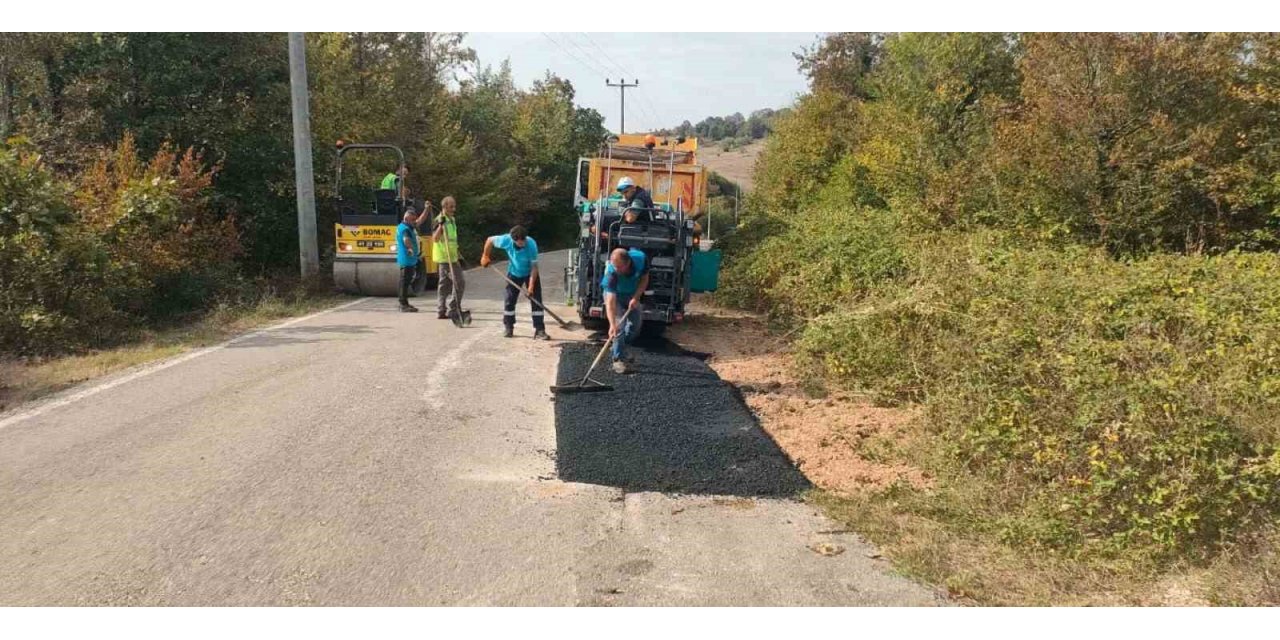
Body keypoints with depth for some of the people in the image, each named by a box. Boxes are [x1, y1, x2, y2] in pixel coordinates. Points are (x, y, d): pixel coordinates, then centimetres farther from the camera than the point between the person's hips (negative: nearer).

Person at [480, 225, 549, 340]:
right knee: (509, 300, 5)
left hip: (530, 274, -2)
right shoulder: (506, 240, -28)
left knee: (536, 301, -9)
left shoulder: (531, 245, -34)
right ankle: (508, 328, 21)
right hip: (514, 273, 2)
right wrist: (485, 256, -1)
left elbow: (534, 266, -27)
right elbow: (489, 240, -8)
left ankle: (539, 331, -6)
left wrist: (531, 286, -31)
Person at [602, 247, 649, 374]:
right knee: (619, 326, -17)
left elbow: (644, 279, -13)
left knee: (635, 326, 9)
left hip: (633, 294, 4)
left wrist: (636, 297, -26)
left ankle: (617, 349, 29)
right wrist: (612, 324, -55)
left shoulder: (640, 258, -32)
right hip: (615, 295, -4)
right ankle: (618, 359, -7)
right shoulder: (611, 273, -40)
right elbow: (610, 302, -45)